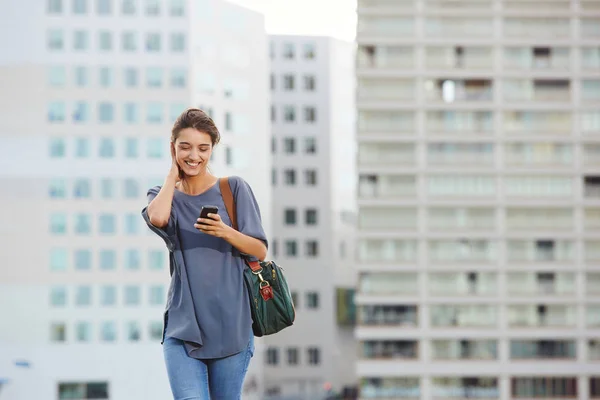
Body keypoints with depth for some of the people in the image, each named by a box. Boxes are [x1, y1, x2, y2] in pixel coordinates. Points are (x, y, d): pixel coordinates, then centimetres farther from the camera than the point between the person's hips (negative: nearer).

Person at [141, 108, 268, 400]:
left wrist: (225, 232, -17)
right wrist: (173, 173, -2)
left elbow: (260, 251, 1)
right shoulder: (165, 196, 9)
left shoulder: (234, 188, 4)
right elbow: (157, 218, -17)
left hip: (231, 323, 0)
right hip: (183, 324, 1)